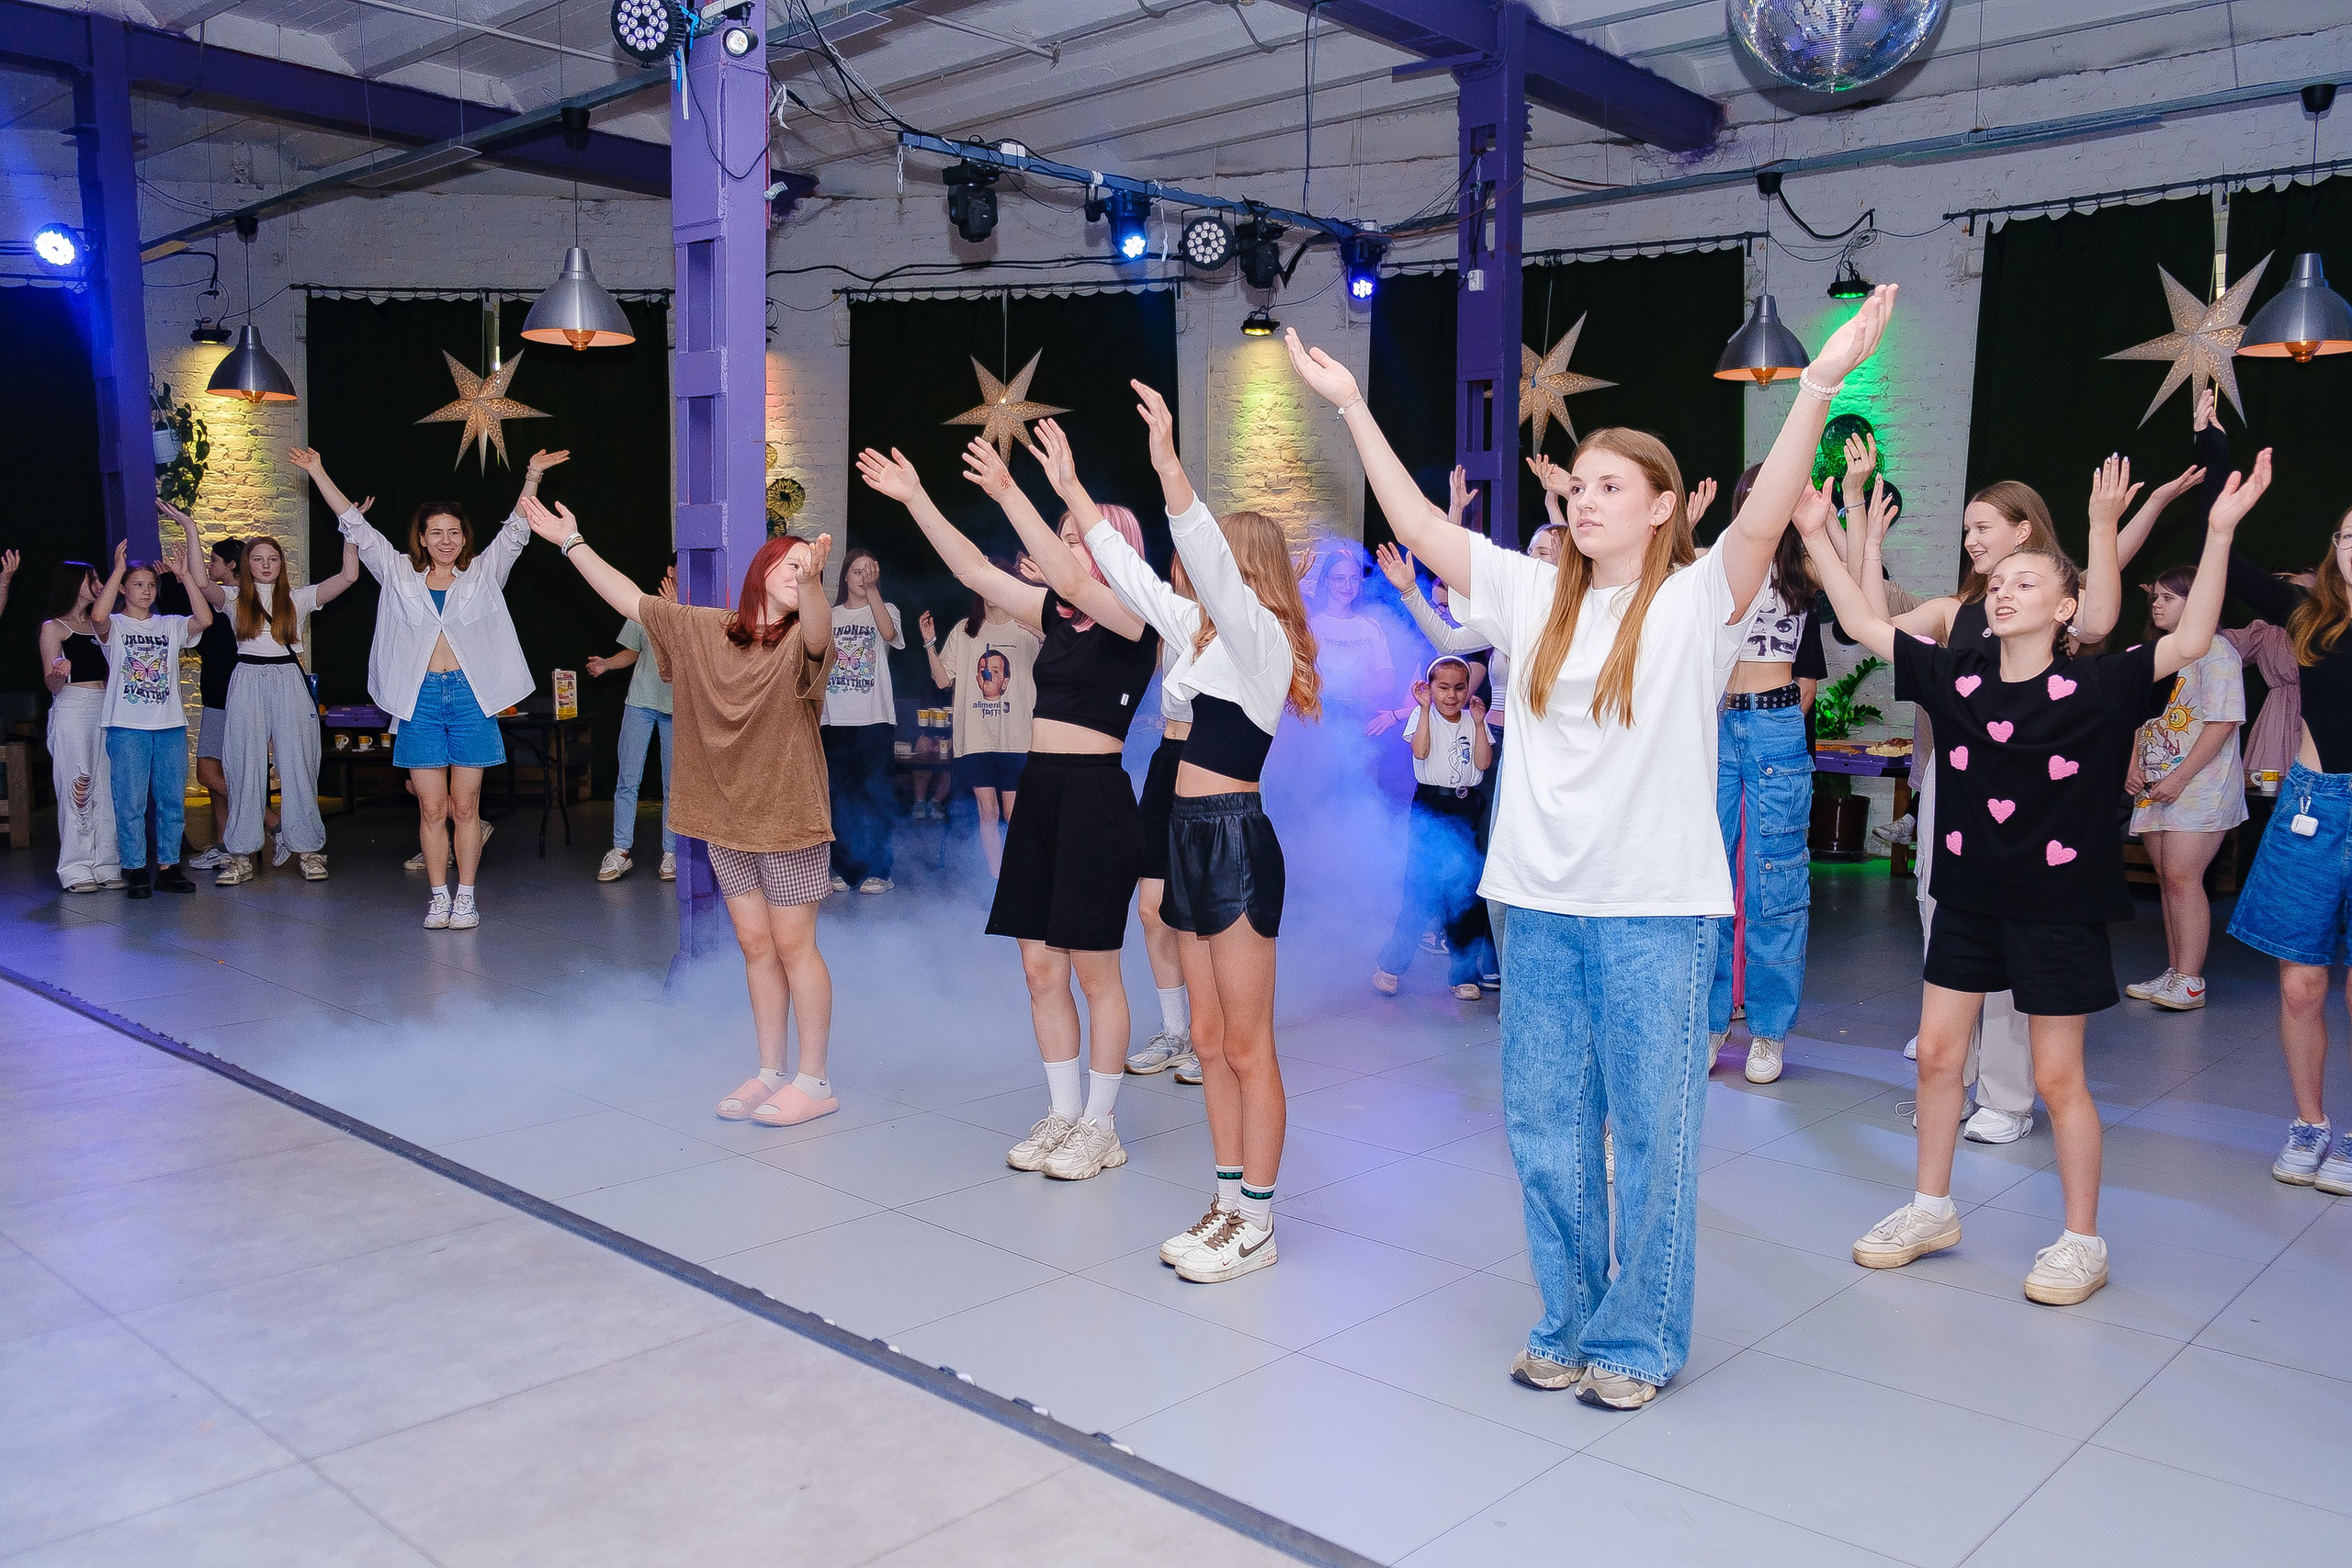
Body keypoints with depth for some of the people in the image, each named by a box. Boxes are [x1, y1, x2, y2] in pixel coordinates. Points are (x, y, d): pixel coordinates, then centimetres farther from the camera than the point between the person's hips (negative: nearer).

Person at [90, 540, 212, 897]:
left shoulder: (170, 626, 13)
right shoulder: (114, 626, 4)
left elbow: (205, 619, -6)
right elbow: (98, 616, -20)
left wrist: (185, 576, -8)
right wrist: (118, 569, -17)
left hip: (171, 725, 3)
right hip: (127, 727, -3)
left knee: (172, 800, 5)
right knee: (130, 802, -3)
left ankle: (168, 866, 13)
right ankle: (135, 870, 3)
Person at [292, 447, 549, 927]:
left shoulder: (483, 573, 9)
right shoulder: (399, 573, 12)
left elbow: (516, 531, 1)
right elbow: (354, 526, 13)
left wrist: (532, 477, -11)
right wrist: (318, 474, 10)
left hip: (471, 696, -1)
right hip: (420, 699, 1)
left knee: (465, 806, 2)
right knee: (432, 809, 2)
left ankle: (466, 896, 8)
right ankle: (439, 897, 9)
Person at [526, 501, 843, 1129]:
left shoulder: (801, 640, -9)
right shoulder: (703, 628, 7)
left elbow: (819, 633, -33)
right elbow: (630, 598, 12)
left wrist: (813, 581, -54)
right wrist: (571, 541, 10)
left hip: (787, 817, -5)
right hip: (726, 817, 5)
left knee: (793, 944, -1)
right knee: (755, 944, 10)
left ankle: (814, 1081, 9)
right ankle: (771, 1072, 20)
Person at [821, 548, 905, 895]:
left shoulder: (886, 610, 6)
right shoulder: (829, 616, 13)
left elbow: (889, 633, -18)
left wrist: (871, 590, -23)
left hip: (874, 719, -3)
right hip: (836, 719, 3)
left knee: (874, 795, -5)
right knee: (842, 795, 5)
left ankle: (876, 869, 2)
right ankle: (845, 869, 12)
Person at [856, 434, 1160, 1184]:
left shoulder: (1133, 618, -7)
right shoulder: (1057, 614, 13)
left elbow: (1070, 578, -25)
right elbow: (976, 571, 12)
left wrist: (1008, 494, -30)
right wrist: (916, 500, 7)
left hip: (1095, 796, -7)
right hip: (1039, 791, 7)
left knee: (1095, 969, 1)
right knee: (1040, 967, 9)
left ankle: (1101, 1126, 14)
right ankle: (1062, 1113, 22)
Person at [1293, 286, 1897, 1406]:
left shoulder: (1697, 600, -4)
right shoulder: (1532, 596, 8)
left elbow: (1764, 519, -21)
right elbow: (1417, 525, 6)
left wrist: (1820, 386, -34)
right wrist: (1352, 408, 4)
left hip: (1658, 909, -4)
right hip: (1540, 904, 5)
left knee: (1652, 1129, 5)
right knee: (1545, 1128, 13)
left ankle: (1638, 1341, 23)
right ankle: (1568, 1324, 31)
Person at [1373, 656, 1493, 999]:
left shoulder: (1475, 720, 8)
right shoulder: (1423, 715, -1)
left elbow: (1484, 762, -4)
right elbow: (1420, 751, -19)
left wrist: (1479, 723, -11)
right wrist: (1425, 707, -19)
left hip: (1466, 809, 3)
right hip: (1429, 807, -3)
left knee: (1464, 889, 6)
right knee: (1422, 888, -7)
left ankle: (1464, 971, 16)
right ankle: (1391, 964, 5)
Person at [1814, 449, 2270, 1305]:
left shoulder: (2095, 686, -10)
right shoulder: (1956, 671, -1)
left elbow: (2190, 641, -21)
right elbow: (1864, 624, 0)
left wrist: (2220, 531, -29)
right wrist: (1817, 535, -5)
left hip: (2059, 905, -4)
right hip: (1968, 896, 4)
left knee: (2057, 1076, 4)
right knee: (1936, 1052, 9)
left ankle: (2083, 1241, 21)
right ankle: (1931, 1209, 27)